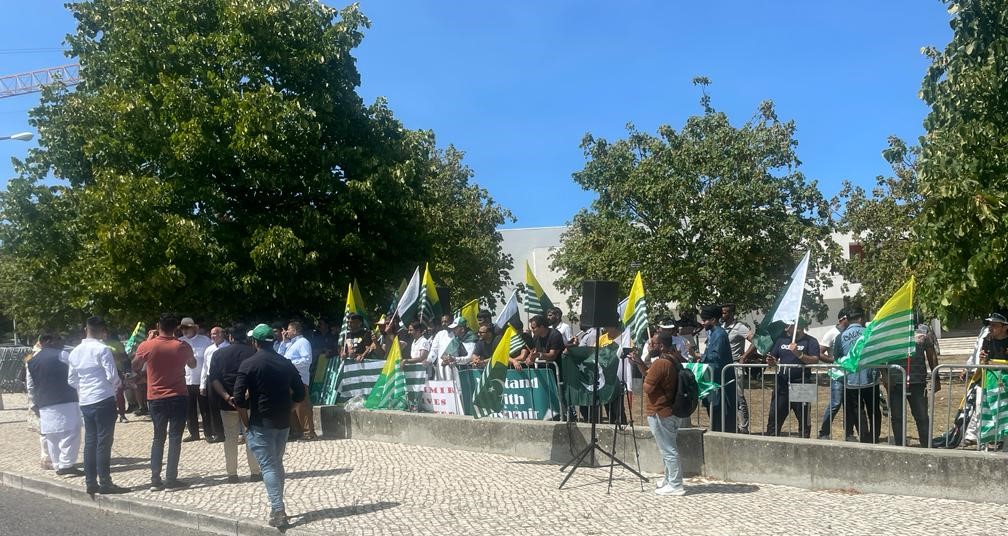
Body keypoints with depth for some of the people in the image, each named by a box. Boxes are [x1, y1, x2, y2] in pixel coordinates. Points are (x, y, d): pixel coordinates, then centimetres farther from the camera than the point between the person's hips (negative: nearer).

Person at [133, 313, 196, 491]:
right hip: (178, 397, -2)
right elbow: (193, 365, 12)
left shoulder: (147, 346, -8)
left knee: (158, 438, 12)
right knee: (175, 437, 2)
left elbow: (135, 367, 9)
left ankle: (155, 479, 8)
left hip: (155, 398, 2)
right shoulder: (182, 346, -8)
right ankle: (171, 479, 0)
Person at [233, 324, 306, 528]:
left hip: (261, 423, -5)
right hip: (283, 422, 5)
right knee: (277, 463, 19)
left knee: (268, 466, -3)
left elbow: (239, 399, -15)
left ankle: (278, 511, -11)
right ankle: (278, 507, 26)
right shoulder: (286, 363, 5)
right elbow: (300, 394, 6)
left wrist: (237, 401, 6)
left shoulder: (248, 364, -11)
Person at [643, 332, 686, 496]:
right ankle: (670, 479, 32)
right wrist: (640, 362, 11)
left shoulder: (660, 363, -21)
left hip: (660, 413, -10)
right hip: (672, 411, 10)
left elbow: (647, 387, -19)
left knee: (668, 450, -3)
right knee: (670, 448, 20)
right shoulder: (673, 360, 10)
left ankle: (675, 486, 2)